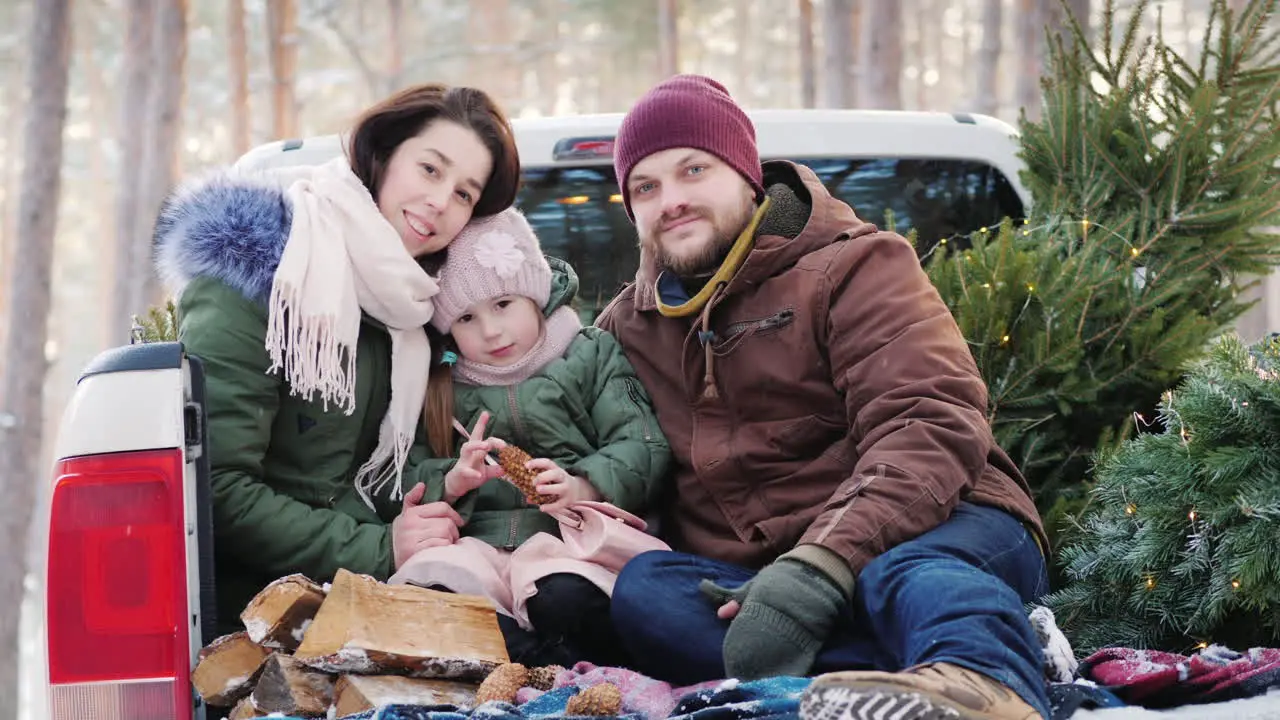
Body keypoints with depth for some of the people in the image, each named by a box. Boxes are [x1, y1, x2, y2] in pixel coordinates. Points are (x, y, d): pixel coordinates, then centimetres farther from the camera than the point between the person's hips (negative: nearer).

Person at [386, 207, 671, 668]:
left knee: (566, 600, -39)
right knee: (423, 591, -33)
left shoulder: (593, 354, 11)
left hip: (570, 541, -3)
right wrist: (452, 483, -12)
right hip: (479, 542, 3)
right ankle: (563, 665, -34)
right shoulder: (442, 388, 18)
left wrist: (583, 487, -18)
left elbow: (643, 449, 0)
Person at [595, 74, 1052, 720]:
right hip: (746, 576, 4)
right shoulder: (628, 327, 22)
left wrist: (818, 569, -29)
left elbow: (933, 429, -13)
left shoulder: (852, 266, 2)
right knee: (640, 589, -28)